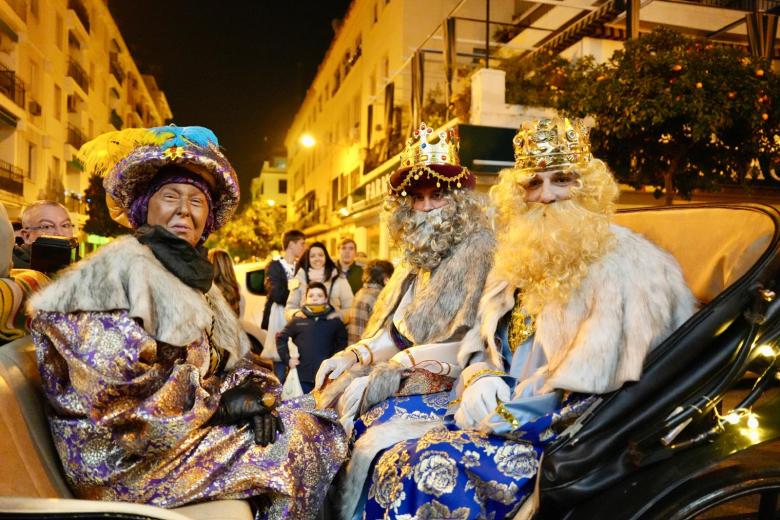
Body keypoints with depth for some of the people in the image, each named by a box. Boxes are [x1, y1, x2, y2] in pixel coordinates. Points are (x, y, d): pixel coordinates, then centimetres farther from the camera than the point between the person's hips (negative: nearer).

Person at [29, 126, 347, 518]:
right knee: (295, 437, -13)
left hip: (196, 421, 8)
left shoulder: (195, 273, 15)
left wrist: (251, 392, -10)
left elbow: (238, 358, 12)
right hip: (133, 451, -7)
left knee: (318, 424, -2)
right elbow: (113, 373, -21)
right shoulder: (126, 263, -11)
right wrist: (217, 402, -17)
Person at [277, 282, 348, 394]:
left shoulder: (335, 322, 4)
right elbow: (281, 338, 15)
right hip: (302, 377, 1)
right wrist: (287, 358, 6)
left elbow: (343, 343, 7)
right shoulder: (297, 321, 7)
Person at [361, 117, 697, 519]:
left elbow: (598, 380, -18)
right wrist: (481, 379, -8)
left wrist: (504, 408, -16)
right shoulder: (521, 260, 14)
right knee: (393, 463, -12)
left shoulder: (626, 262, -10)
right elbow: (485, 345, 15)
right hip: (509, 422, 7)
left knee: (437, 470, -25)